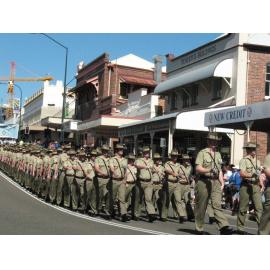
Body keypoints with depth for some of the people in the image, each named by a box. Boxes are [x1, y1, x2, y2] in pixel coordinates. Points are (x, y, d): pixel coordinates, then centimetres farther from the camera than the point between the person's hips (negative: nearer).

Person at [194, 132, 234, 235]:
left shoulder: (218, 154, 18)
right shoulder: (202, 153, -2)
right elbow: (198, 169, -11)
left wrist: (222, 183, 12)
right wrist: (209, 170, -25)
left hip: (215, 182, 4)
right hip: (204, 182, -4)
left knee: (217, 204, -9)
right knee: (201, 206, 4)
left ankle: (224, 227, -20)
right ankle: (199, 228, 16)